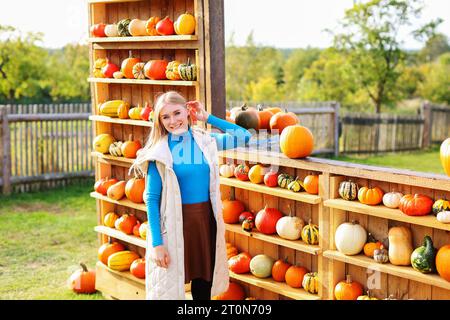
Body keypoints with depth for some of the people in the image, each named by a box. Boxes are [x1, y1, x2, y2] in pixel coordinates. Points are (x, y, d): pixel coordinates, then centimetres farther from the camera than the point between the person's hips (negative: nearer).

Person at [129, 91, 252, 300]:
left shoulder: (205, 141, 3)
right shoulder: (160, 152, -8)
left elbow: (243, 136, 10)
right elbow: (152, 199, -9)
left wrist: (208, 117, 2)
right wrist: (156, 243, -13)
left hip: (206, 220, 4)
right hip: (174, 223, -4)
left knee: (204, 283, 13)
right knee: (170, 285, 5)